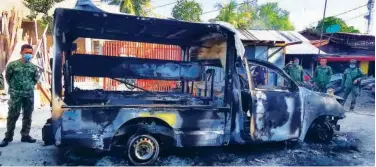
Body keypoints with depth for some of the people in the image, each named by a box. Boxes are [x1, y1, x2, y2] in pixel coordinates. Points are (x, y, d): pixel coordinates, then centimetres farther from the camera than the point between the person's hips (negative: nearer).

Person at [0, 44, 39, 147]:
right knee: (12, 116, 1)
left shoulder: (33, 67, 4)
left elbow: (36, 78, 19)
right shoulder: (13, 65, -5)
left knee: (27, 116, 8)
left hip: (29, 95, 3)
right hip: (16, 95, -3)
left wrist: (31, 86, 10)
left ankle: (25, 135, 18)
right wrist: (13, 86, 8)